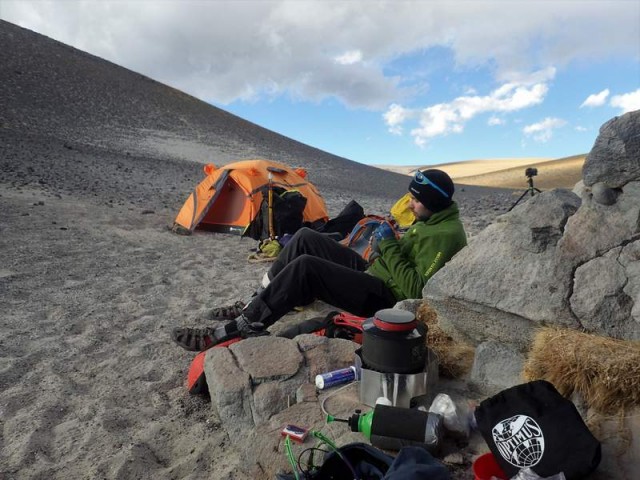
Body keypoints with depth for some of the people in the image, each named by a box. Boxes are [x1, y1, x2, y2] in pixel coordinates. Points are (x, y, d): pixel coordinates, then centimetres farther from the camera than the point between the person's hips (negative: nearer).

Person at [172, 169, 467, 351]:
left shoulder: (445, 234, -18)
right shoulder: (431, 220, 13)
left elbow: (415, 291, -25)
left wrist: (388, 245, -19)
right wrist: (389, 243, 4)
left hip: (385, 298, -10)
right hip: (373, 274, 10)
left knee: (305, 267, -27)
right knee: (306, 238, -2)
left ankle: (236, 330, -19)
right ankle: (256, 305, 4)